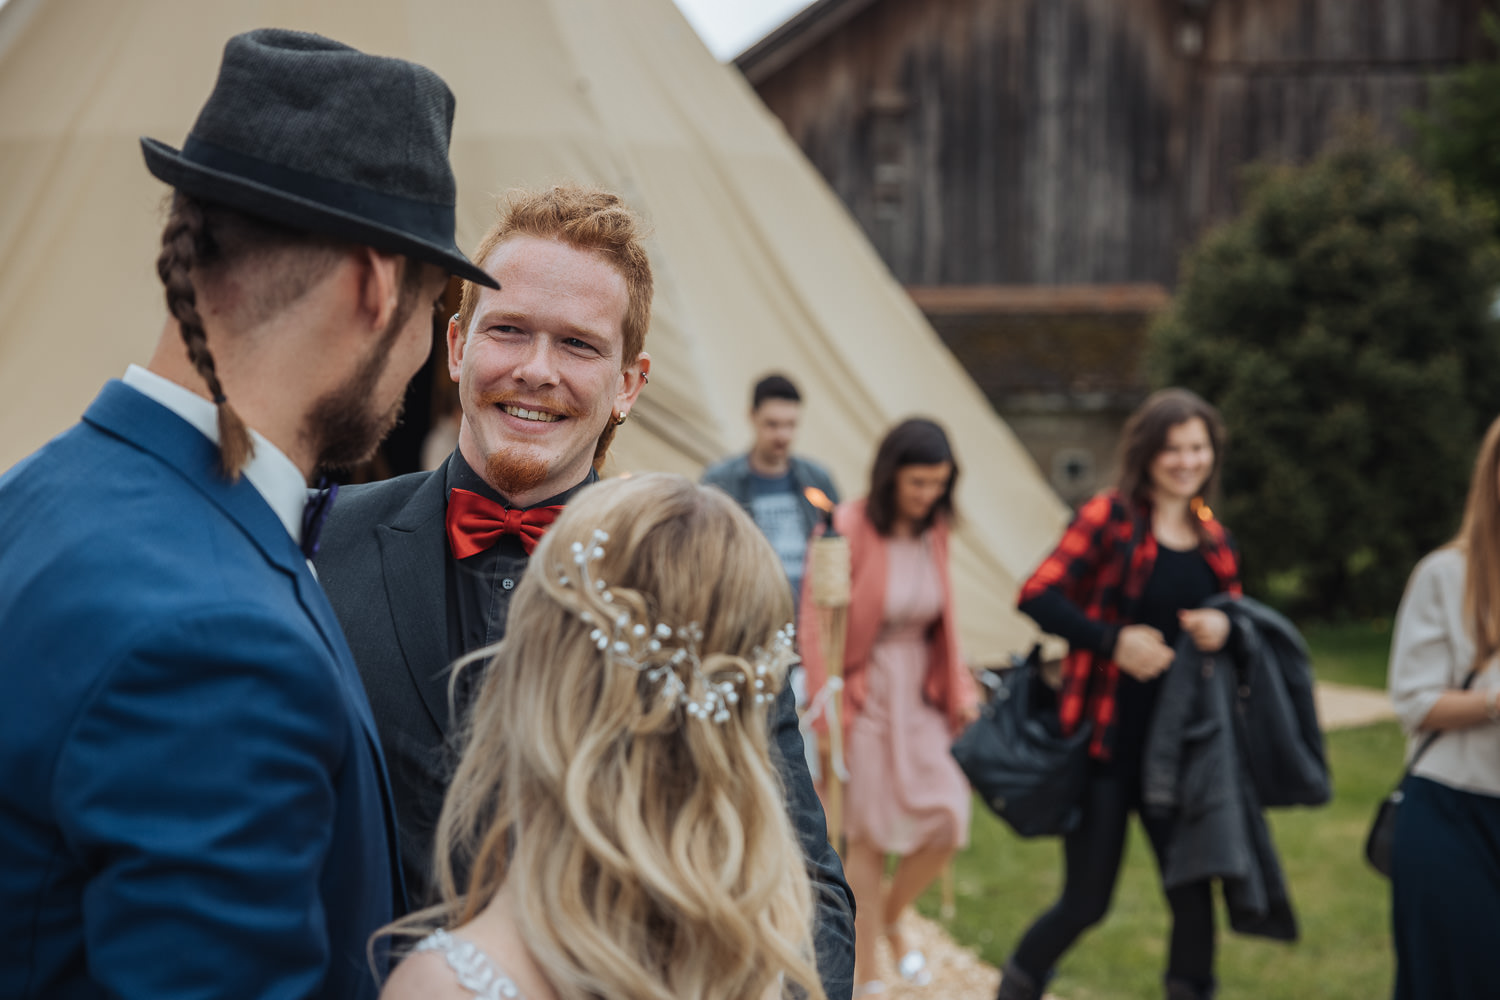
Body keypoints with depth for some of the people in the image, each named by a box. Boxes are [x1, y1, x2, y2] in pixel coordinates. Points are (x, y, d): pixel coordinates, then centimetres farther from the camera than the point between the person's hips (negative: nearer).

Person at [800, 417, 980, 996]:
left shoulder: (933, 532, 1)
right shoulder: (847, 530, -17)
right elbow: (816, 625, -14)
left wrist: (958, 687, 6)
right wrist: (826, 717, -14)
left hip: (920, 692, 5)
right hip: (863, 693, -5)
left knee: (946, 821, -3)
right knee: (869, 835, 3)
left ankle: (890, 920, 26)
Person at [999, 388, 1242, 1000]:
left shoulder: (1213, 538, 10)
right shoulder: (1111, 516, -7)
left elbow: (1234, 610, 20)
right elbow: (1038, 596, -14)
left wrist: (1224, 628, -4)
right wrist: (1114, 639, -22)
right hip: (1107, 741, -5)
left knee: (1193, 896, 3)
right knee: (1087, 900, 2)